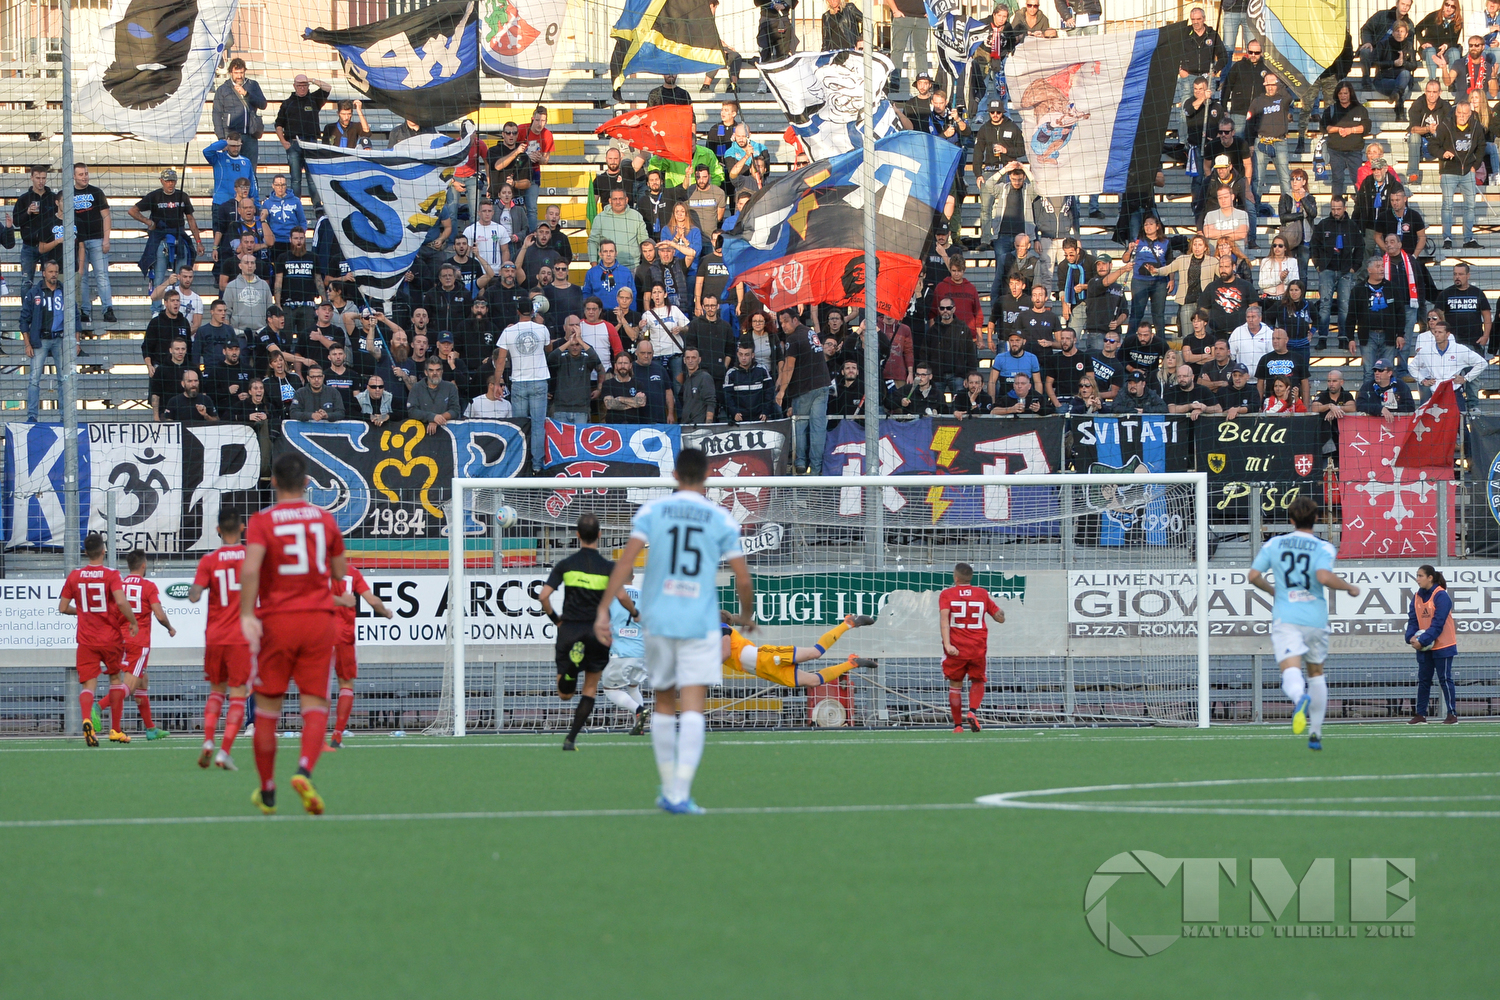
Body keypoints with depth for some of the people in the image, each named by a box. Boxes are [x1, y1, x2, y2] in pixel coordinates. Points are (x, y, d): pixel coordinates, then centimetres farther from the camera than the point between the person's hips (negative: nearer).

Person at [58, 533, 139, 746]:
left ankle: (87, 719, -33)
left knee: (88, 683, -2)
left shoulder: (74, 576, 2)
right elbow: (121, 602, -21)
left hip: (86, 640, 1)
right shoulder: (111, 575, -8)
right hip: (111, 638, -1)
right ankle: (115, 730, 21)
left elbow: (62, 607, 5)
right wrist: (133, 622, -7)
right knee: (115, 678, 19)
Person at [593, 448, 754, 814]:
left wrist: (603, 609, -8)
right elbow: (743, 579, 2)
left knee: (664, 704, 17)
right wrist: (747, 616, 20)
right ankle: (681, 794, -17)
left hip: (658, 619, 2)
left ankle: (668, 789, 23)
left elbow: (626, 561, -8)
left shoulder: (652, 511, 3)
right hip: (701, 624, -2)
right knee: (694, 709, -6)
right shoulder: (721, 519, 1)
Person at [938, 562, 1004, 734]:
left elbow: (944, 618, -16)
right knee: (978, 681, 17)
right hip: (978, 649, 1)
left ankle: (957, 725, 8)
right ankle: (972, 712, -8)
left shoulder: (946, 595, -1)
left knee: (955, 685, 10)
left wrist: (947, 644, -24)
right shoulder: (982, 594, 5)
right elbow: (1000, 618, 11)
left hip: (955, 650, -1)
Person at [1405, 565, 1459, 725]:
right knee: (1423, 680, 7)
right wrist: (1411, 637, -14)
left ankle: (1452, 714, 3)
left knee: (1445, 679, -2)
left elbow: (1438, 623, -19)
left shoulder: (1441, 596, -14)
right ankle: (1420, 714, 12)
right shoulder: (1417, 597, 6)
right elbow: (1413, 619, 5)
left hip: (1442, 646, -6)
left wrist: (1423, 640, -22)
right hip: (1424, 647, 6)